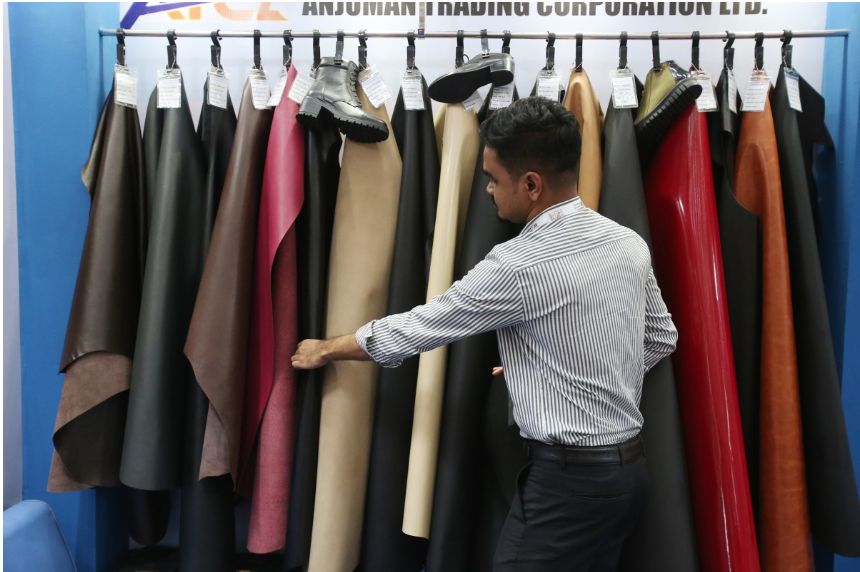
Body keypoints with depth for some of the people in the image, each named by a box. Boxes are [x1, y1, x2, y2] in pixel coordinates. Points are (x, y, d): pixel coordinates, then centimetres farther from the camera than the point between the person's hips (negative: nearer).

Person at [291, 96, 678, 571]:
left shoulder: (521, 265, -21)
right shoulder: (630, 243, 2)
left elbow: (415, 328, -10)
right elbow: (661, 339, 15)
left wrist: (326, 349, 6)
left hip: (567, 478, -8)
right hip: (631, 467, 8)